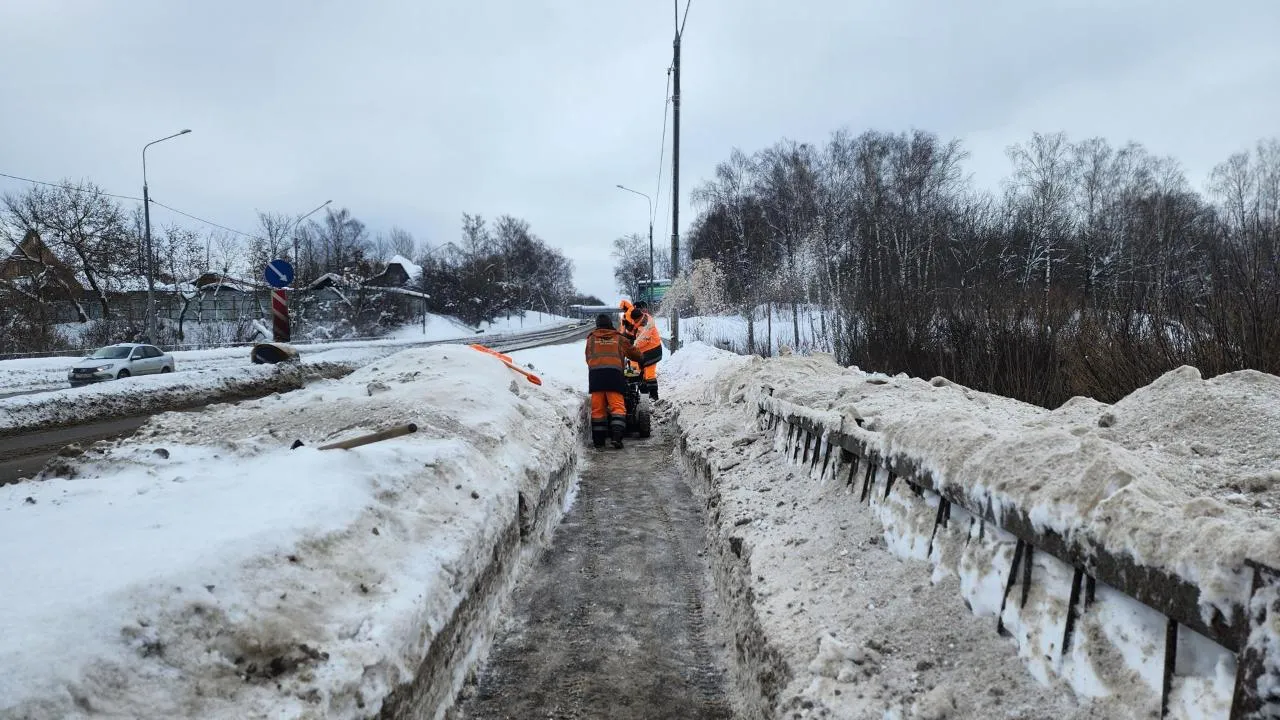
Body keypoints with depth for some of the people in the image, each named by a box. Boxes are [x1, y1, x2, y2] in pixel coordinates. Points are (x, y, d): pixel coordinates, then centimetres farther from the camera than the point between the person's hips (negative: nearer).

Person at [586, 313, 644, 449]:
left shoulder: (591, 339, 21)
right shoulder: (619, 338, 19)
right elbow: (634, 353, 30)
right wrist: (641, 358, 51)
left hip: (595, 372, 2)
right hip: (614, 372, -1)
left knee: (598, 407, 4)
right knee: (617, 406, -4)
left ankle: (598, 439, 6)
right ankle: (617, 436, -20)